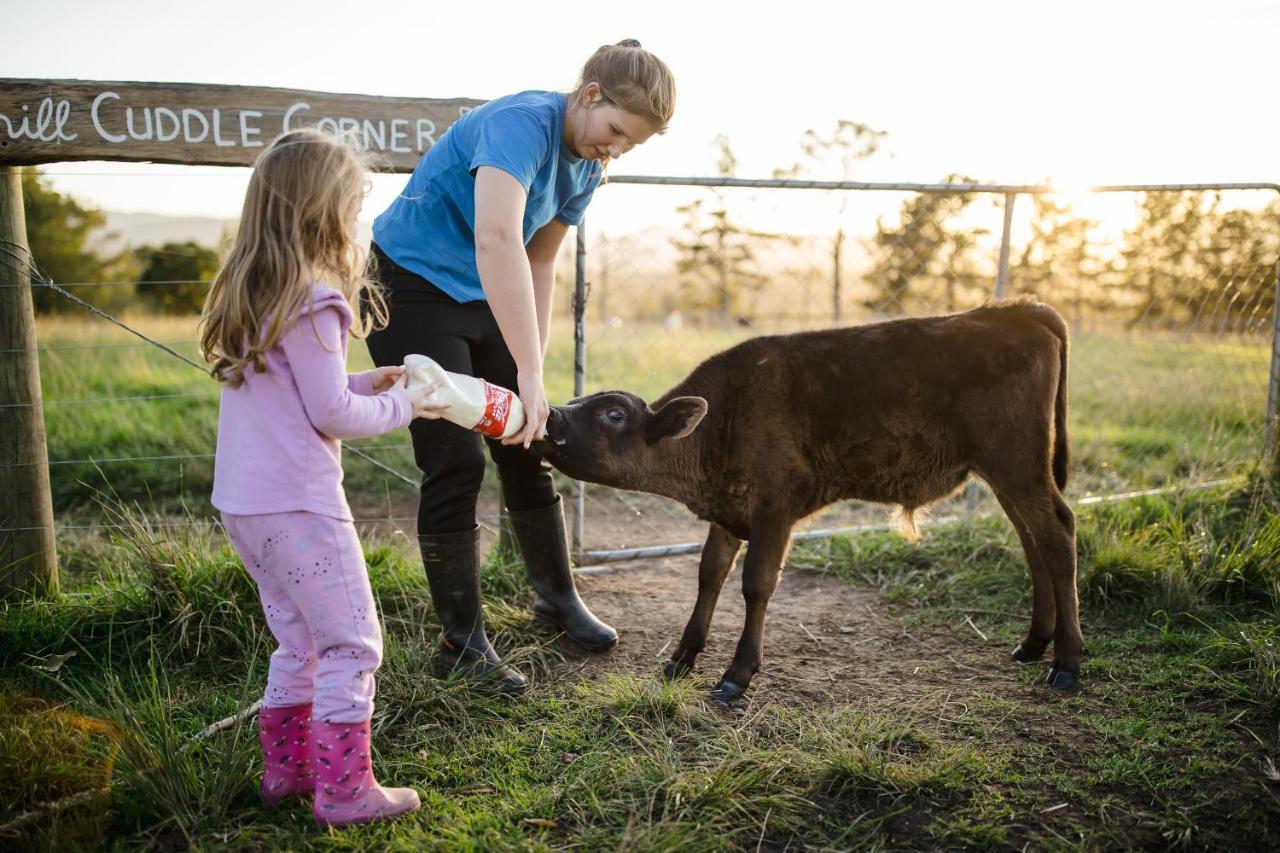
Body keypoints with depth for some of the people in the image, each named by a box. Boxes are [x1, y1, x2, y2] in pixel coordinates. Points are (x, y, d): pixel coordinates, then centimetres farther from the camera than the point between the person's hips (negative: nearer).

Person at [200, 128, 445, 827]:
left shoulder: (247, 293, 11)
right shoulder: (313, 301, -17)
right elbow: (331, 414, -16)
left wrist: (363, 382, 11)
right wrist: (400, 407, -2)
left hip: (241, 504, 9)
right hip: (297, 506, -9)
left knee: (299, 640, 21)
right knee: (352, 644, 2)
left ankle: (286, 767, 31)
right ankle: (344, 790, 8)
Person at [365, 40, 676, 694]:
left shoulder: (587, 169, 1)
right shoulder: (521, 123, -26)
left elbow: (538, 261, 9)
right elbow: (497, 239, -40)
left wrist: (534, 369, 1)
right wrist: (527, 374, -43)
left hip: (482, 298, 8)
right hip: (412, 288, -8)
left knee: (526, 449, 9)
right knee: (456, 461, -10)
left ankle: (556, 597, 26)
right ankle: (462, 641, 3)